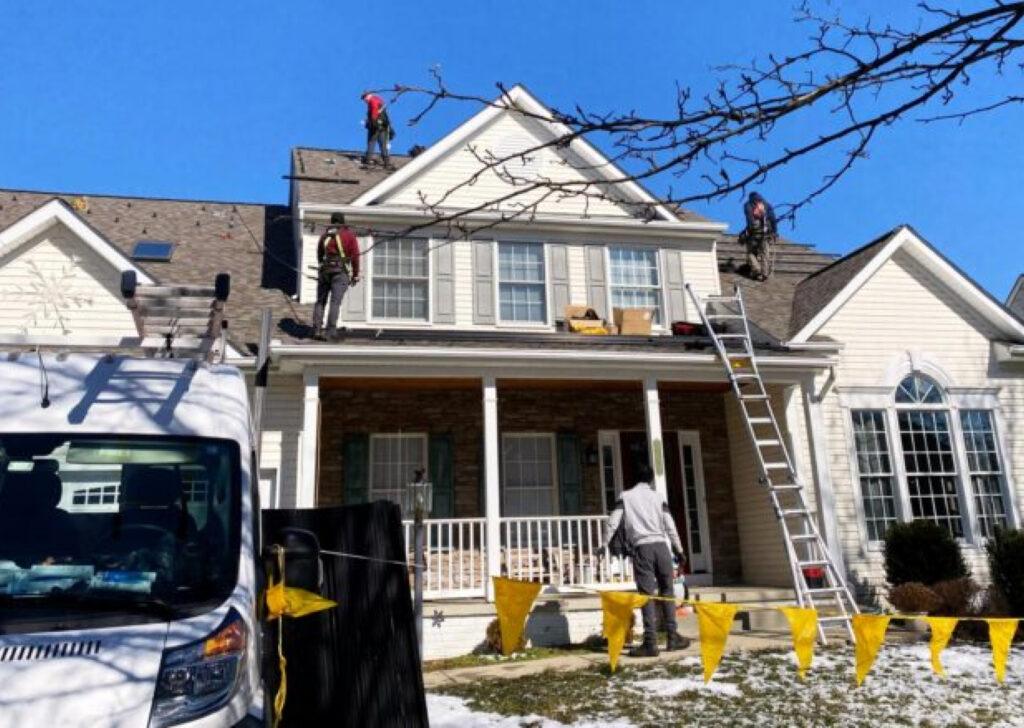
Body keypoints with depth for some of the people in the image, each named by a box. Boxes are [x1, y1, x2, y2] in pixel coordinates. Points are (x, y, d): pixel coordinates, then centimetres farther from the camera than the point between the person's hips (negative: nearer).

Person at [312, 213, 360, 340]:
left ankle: (317, 330, -2)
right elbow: (355, 256, -2)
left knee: (320, 301, 8)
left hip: (324, 271, 3)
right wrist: (355, 275, 4)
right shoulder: (350, 235, 4)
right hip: (340, 272, -3)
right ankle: (331, 331, -18)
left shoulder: (324, 235, 16)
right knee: (335, 302, -9)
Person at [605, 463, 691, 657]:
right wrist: (679, 552, 13)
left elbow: (613, 522, 0)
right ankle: (673, 637, 14)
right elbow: (670, 526, 8)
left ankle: (651, 643, -7)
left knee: (647, 594, -3)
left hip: (641, 547, -1)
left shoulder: (626, 496, 9)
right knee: (667, 591, 13)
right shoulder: (658, 496, 12)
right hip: (660, 545, 2)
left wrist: (606, 545, 5)